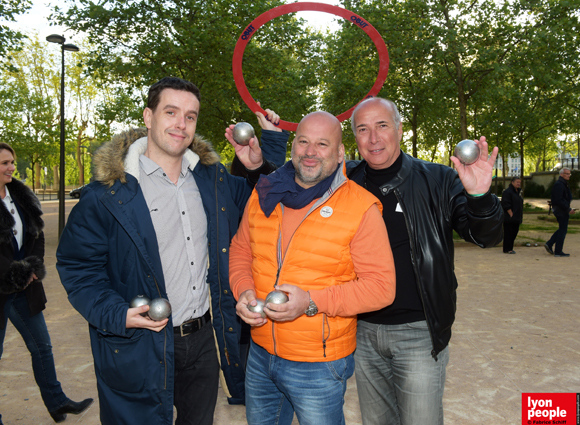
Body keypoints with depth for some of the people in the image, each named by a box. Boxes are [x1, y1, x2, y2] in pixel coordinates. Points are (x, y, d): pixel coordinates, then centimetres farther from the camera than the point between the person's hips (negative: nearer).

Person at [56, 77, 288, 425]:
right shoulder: (109, 191, -13)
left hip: (204, 340, 5)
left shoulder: (212, 177, 1)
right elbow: (77, 265, -8)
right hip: (141, 349, -4)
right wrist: (118, 315, -21)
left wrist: (263, 165, -3)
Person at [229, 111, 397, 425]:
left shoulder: (361, 207, -14)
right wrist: (244, 290, -7)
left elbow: (381, 285, -15)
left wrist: (312, 301, -24)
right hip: (260, 354, 5)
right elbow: (240, 250, 12)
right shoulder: (264, 195, 1)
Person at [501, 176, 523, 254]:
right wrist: (511, 214, -19)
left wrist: (521, 215, 17)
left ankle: (510, 248, 19)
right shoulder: (507, 192, -12)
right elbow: (506, 204, -18)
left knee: (514, 232, 11)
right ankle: (507, 249, 0)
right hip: (510, 218, -9)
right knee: (508, 233, -4)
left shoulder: (518, 191, 17)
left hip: (516, 218, 9)